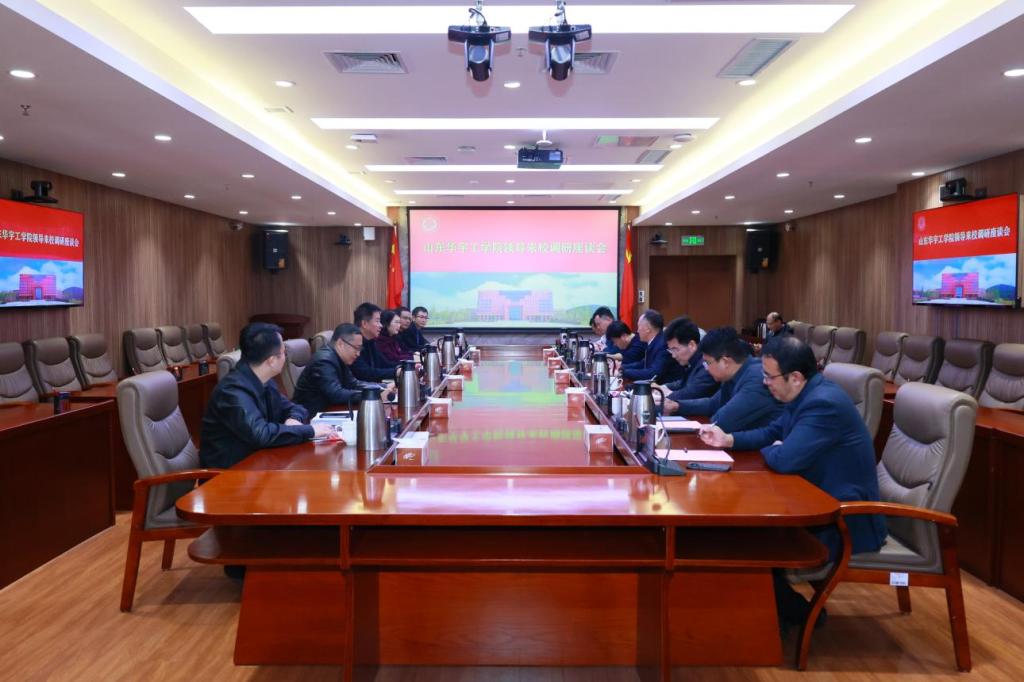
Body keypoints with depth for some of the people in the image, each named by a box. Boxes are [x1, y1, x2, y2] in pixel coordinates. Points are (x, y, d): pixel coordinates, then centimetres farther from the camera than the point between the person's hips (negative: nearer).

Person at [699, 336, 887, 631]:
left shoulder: (824, 404, -29)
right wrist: (728, 438, 1)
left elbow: (785, 460, -33)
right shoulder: (808, 395, 3)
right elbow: (773, 432, 16)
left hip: (846, 520, -10)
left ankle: (797, 615, 12)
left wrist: (770, 450, -9)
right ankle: (778, 606, 20)